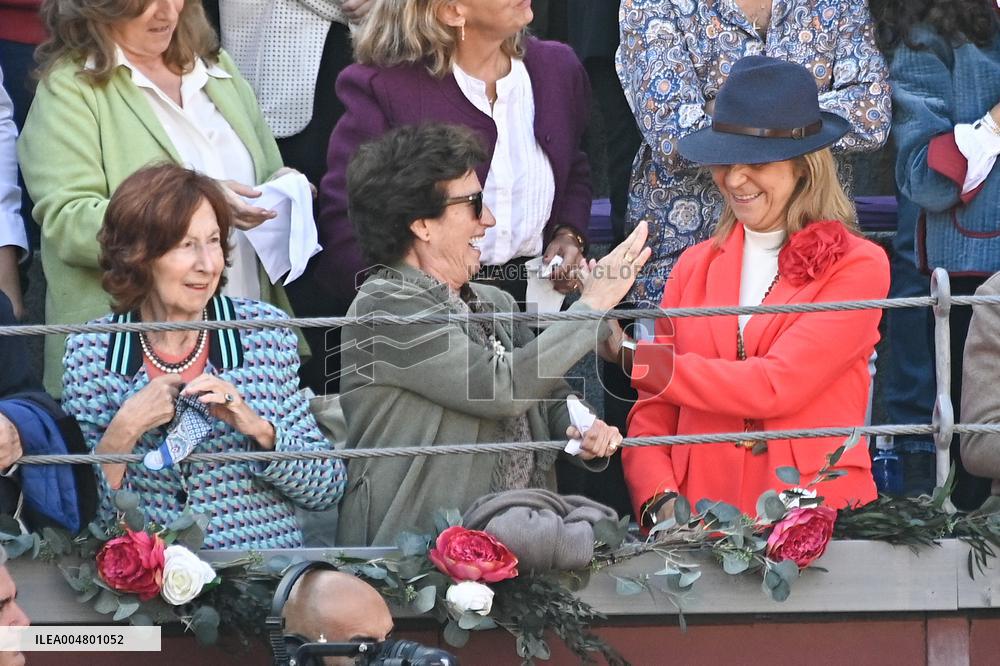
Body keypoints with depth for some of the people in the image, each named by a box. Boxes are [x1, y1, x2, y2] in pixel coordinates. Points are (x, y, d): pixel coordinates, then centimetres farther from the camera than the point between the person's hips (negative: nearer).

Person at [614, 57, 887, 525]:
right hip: (701, 522, 3)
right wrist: (659, 500, -8)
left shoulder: (857, 267, 2)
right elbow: (653, 414, 11)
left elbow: (775, 387, -10)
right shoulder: (695, 267, 15)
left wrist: (639, 363, -12)